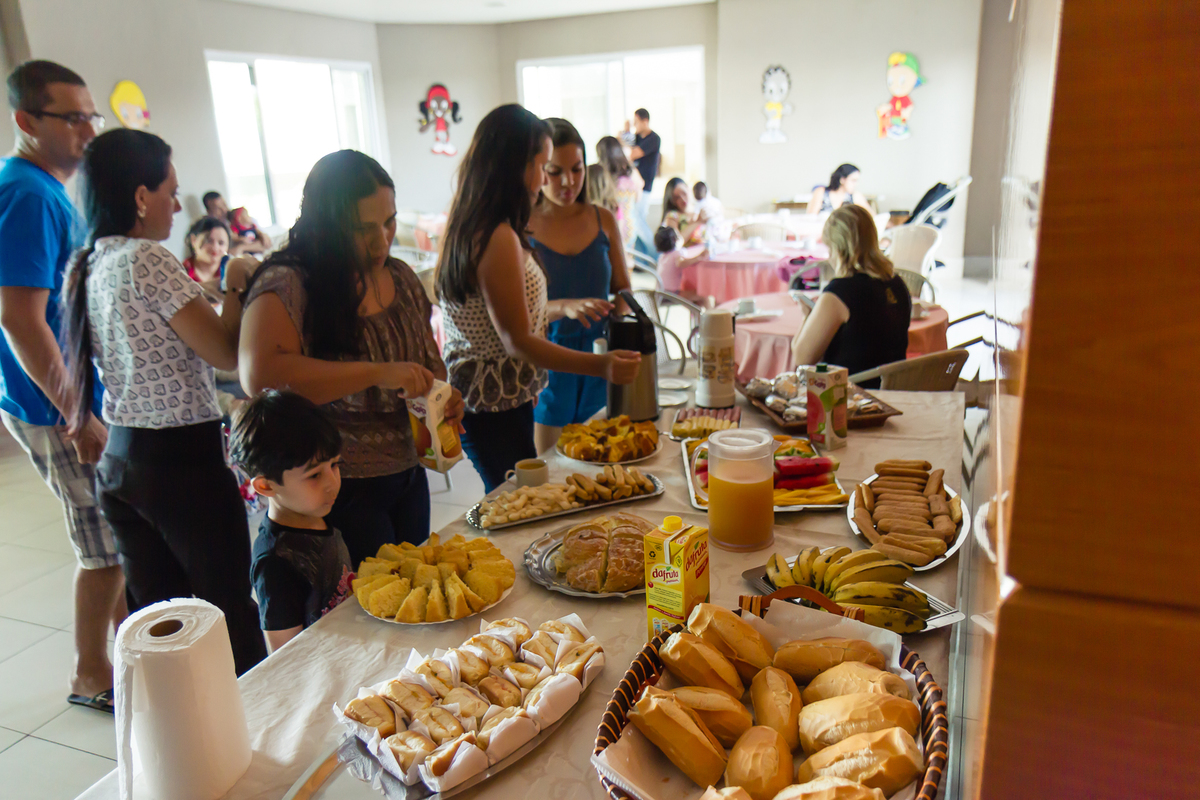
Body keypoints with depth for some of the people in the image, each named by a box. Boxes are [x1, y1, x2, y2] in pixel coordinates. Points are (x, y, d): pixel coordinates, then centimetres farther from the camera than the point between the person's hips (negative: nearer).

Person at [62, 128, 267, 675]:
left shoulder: (85, 268, 10)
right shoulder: (148, 260, -16)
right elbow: (227, 353, -14)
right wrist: (236, 286, -2)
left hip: (118, 460, 8)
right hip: (182, 459, -8)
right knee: (231, 612, 5)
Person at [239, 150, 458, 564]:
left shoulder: (401, 277, 6)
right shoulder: (286, 285, -15)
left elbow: (429, 356, 20)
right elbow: (260, 377, -31)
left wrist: (443, 397, -2)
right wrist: (378, 373, -32)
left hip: (408, 478, 7)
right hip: (340, 490, -6)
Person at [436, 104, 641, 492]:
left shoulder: (470, 228, 10)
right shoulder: (499, 238, -22)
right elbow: (518, 343, -23)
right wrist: (599, 365, -30)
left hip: (478, 398, 10)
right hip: (496, 407, -10)